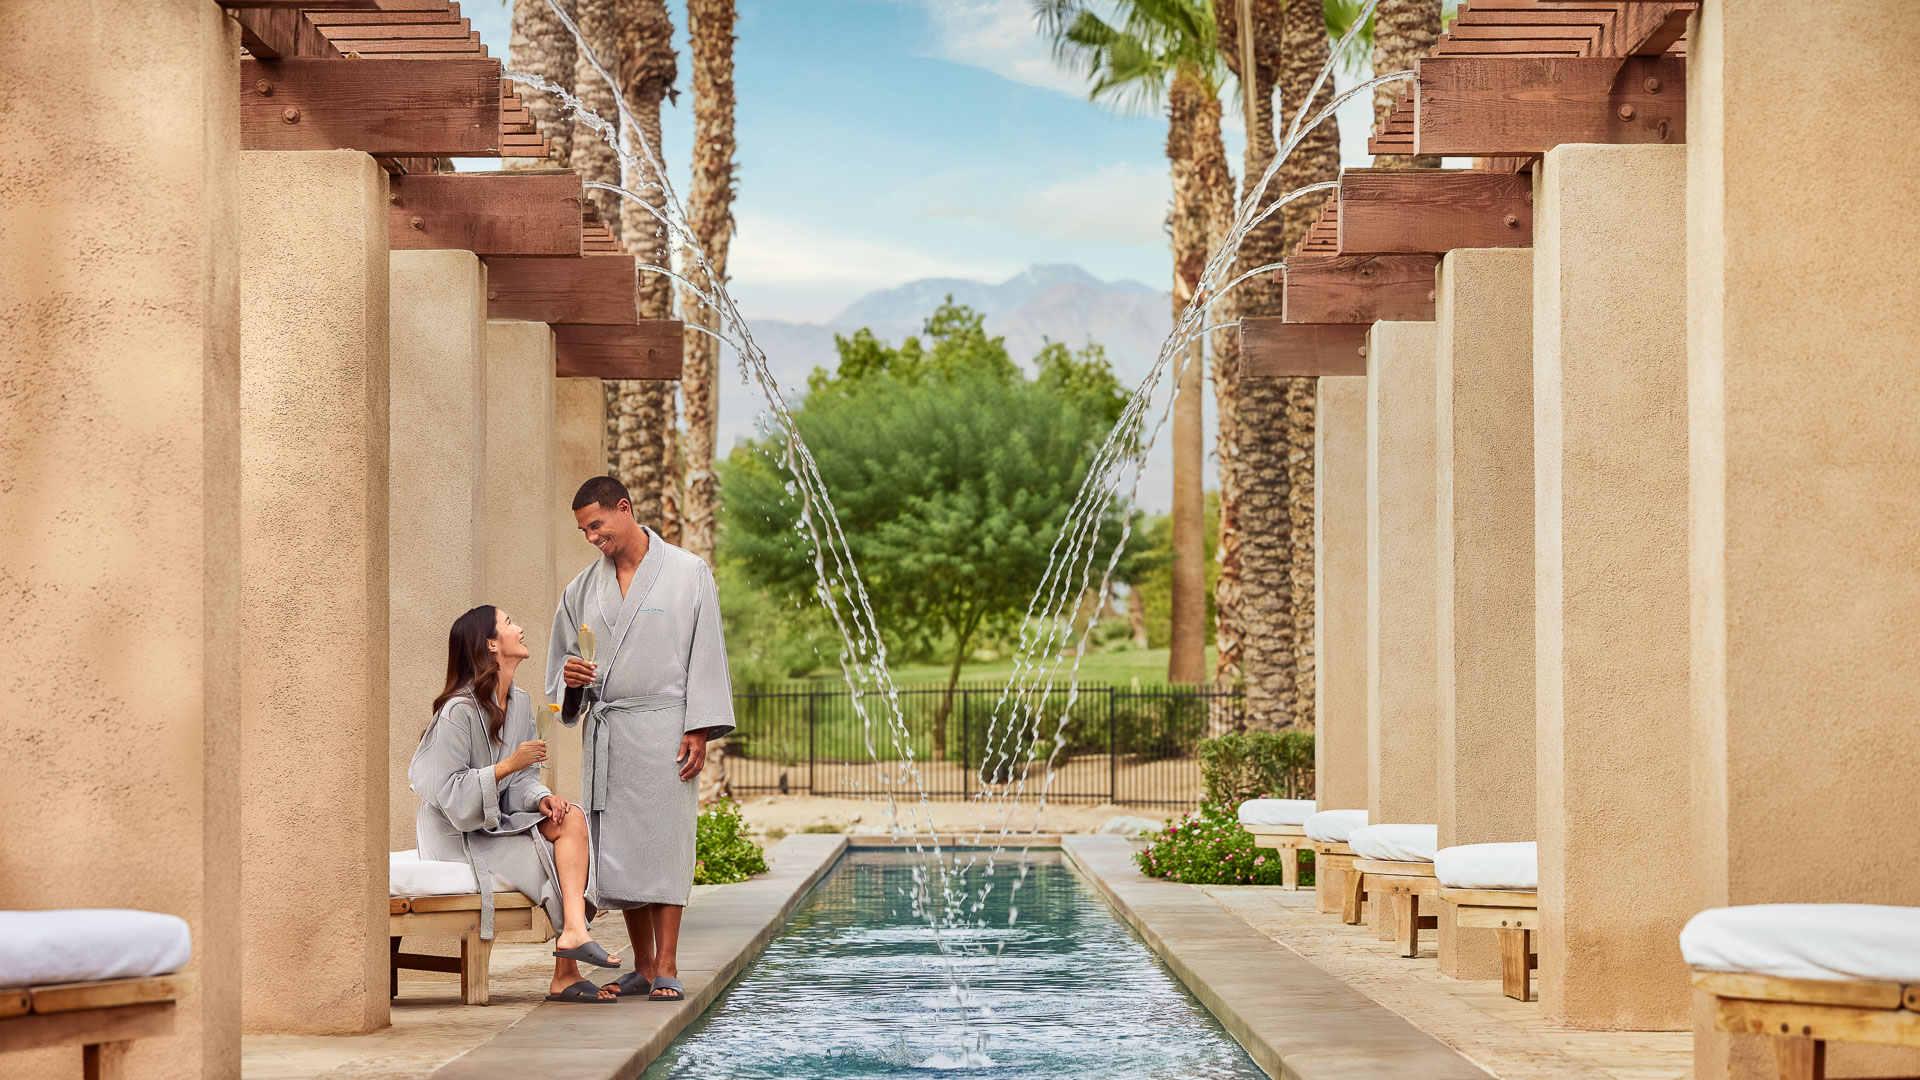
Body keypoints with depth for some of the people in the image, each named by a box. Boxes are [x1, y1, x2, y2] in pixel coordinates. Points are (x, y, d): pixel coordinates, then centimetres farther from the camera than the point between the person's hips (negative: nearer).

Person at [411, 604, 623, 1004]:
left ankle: (569, 953, -27)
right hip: (457, 836, -7)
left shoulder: (519, 702, 10)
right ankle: (564, 977, -18)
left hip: (498, 822, 7)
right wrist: (509, 765, -23)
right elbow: (450, 793, -19)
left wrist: (542, 799, -11)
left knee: (571, 818, -18)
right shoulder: (458, 710, -16)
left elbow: (522, 781, 11)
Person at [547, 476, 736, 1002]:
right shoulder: (584, 588, 13)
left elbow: (705, 657, -2)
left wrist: (699, 730, -9)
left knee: (663, 846, -7)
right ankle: (643, 968, 13)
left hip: (662, 729, -5)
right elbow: (561, 655, 19)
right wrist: (569, 676, -5)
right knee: (618, 850, 4)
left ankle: (668, 969, -4)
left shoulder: (688, 573, 1)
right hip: (604, 732, 5)